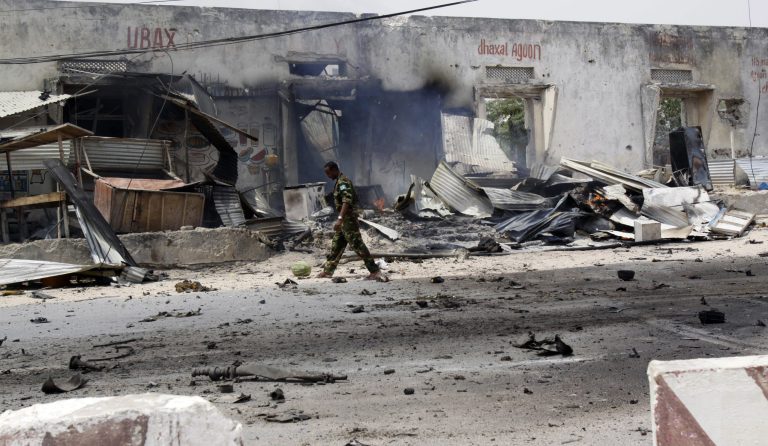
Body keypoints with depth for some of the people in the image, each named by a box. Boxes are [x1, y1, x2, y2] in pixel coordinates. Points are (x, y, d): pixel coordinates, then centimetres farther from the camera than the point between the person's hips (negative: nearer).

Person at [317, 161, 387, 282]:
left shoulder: (343, 182, -17)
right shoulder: (340, 182, 16)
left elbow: (347, 201, -29)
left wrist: (340, 219, -38)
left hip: (348, 219, -10)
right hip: (344, 220, 10)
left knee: (357, 245, -12)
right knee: (336, 245, 15)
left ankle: (375, 271, -13)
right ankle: (328, 270, 23)